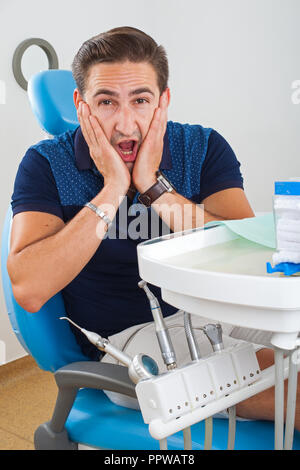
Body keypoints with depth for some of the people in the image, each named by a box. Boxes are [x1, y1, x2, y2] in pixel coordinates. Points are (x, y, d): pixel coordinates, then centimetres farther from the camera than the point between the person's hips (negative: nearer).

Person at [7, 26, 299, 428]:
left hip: (216, 312, 4)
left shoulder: (204, 148, 1)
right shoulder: (47, 164, -4)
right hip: (128, 336, -4)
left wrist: (154, 186, -16)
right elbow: (28, 291, -17)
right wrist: (112, 190, -18)